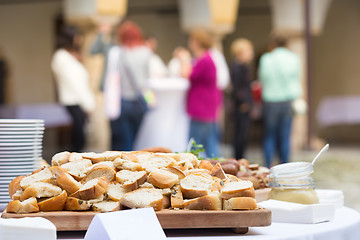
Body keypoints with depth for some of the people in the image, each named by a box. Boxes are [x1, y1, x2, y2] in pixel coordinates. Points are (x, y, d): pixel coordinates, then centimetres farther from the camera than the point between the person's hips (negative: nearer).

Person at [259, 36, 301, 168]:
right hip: (289, 99, 1)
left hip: (270, 99, -1)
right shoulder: (294, 58, -1)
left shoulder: (266, 59, -5)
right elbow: (297, 78, 12)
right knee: (285, 136, 6)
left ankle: (268, 166, 3)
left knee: (270, 136, 9)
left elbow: (262, 79, 4)